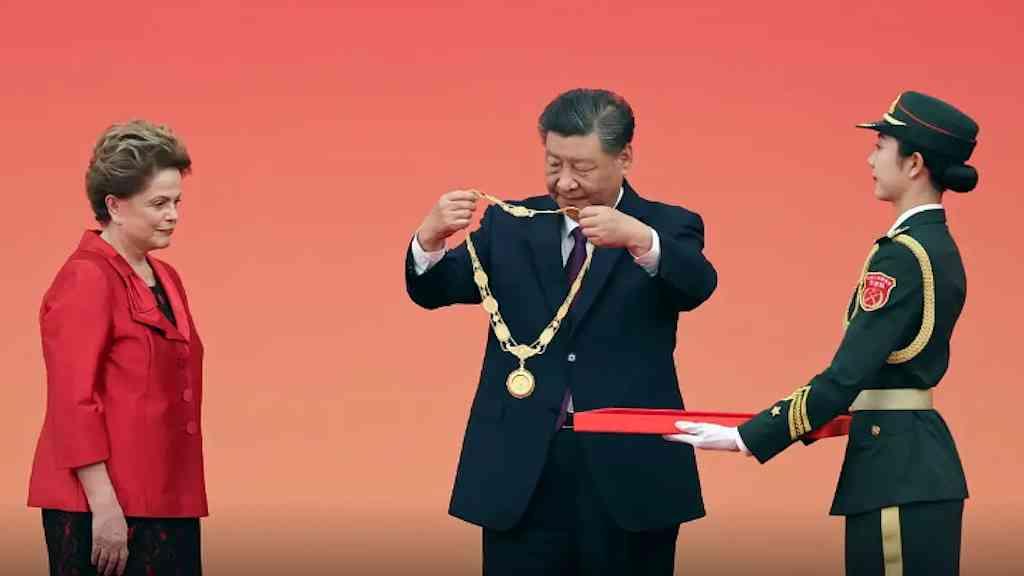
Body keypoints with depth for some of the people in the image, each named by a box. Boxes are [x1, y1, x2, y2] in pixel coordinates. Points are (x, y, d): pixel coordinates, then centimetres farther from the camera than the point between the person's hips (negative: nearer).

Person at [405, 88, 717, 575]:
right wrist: (431, 237, -23)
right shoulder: (509, 226, 9)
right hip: (520, 472, 2)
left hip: (629, 471, -1)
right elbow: (432, 292, 0)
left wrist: (638, 239, -38)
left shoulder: (667, 227, 3)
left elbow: (696, 285, -17)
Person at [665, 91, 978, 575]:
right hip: (921, 458, 10)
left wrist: (746, 438, -18)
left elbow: (847, 376, -21)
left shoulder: (902, 254, -17)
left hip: (897, 466, -10)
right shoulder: (940, 248, 12)